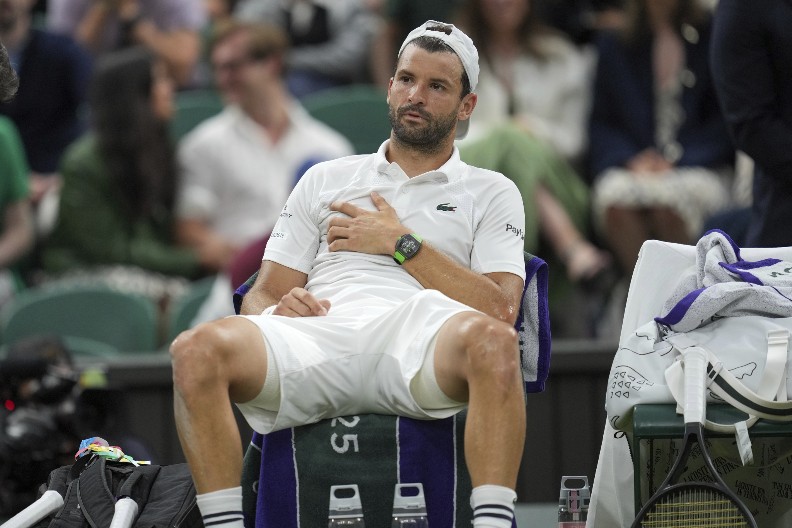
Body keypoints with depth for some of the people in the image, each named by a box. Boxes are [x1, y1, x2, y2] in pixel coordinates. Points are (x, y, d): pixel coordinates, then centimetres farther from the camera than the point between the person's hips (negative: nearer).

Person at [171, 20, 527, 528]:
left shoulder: (491, 193, 24)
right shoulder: (327, 179, 31)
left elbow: (500, 311, 7)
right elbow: (264, 294, 24)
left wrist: (403, 243, 5)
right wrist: (277, 309, -2)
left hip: (417, 340, -2)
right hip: (317, 333, 2)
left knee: (491, 342, -39)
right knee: (197, 350, -30)